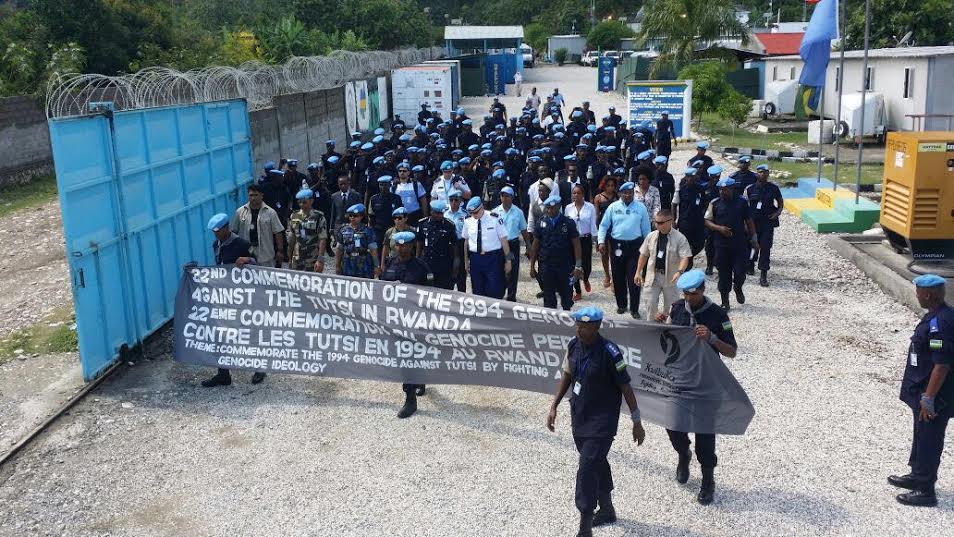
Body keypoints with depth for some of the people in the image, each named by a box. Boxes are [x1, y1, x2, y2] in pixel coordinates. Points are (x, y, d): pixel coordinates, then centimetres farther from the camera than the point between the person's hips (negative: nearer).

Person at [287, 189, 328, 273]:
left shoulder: (318, 217, -6)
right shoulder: (294, 217, 8)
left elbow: (323, 240, -10)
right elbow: (291, 239, 14)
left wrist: (320, 260, -18)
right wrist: (290, 259, 13)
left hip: (313, 262, -4)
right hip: (297, 261, 4)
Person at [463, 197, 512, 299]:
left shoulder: (494, 219, -9)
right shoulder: (468, 221, 2)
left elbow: (503, 240, -6)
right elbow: (466, 241, 12)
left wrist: (508, 260, -4)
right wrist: (466, 261, 15)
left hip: (493, 259, -3)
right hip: (475, 259, 4)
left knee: (495, 292, -6)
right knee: (478, 292, 9)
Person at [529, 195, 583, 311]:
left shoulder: (568, 223, -2)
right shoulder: (541, 223, 4)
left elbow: (576, 245, -3)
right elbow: (535, 245, 8)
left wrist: (578, 266, -10)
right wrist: (532, 266, 6)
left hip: (565, 266, -1)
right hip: (546, 266, 1)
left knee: (566, 295, 9)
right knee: (548, 297, 3)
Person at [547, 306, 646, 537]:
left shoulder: (609, 353, -21)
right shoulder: (573, 345, -3)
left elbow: (626, 388, -13)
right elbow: (567, 375, 12)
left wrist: (637, 423, -7)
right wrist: (554, 407, 11)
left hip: (601, 422, -7)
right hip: (578, 417, 7)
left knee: (587, 470, -10)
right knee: (597, 463, 22)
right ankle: (607, 509, 42)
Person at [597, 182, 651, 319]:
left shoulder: (641, 208, 1)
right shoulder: (613, 207, 1)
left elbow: (646, 228, 7)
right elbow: (604, 225, 2)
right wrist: (601, 242, -8)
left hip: (635, 245, -1)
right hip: (617, 245, 1)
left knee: (634, 278, -3)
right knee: (618, 277, 10)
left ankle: (634, 308, 6)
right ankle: (621, 304, 27)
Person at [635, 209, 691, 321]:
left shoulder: (679, 238, -10)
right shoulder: (651, 236, 1)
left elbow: (685, 257, -15)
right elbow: (643, 255, 10)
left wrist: (679, 271, -32)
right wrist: (638, 272, 8)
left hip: (670, 277, -2)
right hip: (653, 276, 2)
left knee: (669, 306, 10)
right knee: (651, 304, 1)